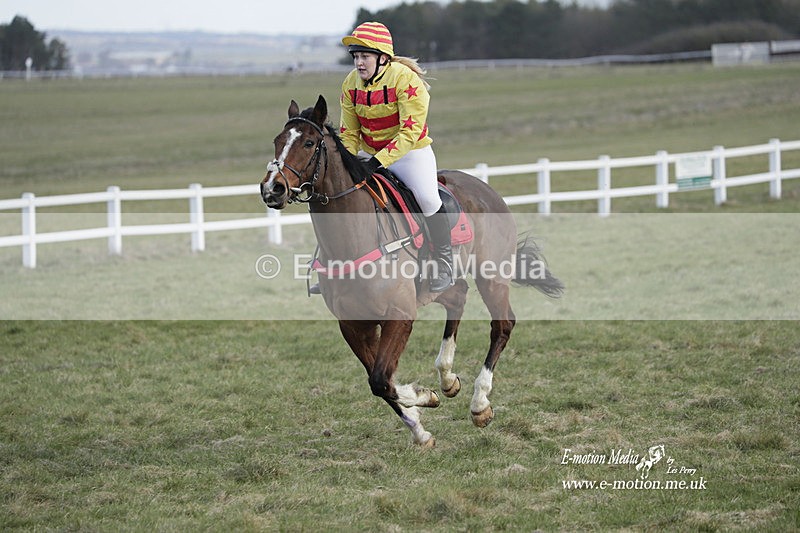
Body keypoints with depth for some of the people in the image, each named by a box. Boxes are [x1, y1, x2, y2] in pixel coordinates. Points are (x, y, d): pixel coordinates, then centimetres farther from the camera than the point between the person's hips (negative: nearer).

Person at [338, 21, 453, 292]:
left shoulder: (406, 80, -21)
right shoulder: (351, 84, -2)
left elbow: (410, 131, -26)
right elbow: (349, 133, 5)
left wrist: (379, 160, -34)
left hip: (411, 151, -6)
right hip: (369, 154, 6)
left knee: (427, 198, -26)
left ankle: (444, 262, -9)